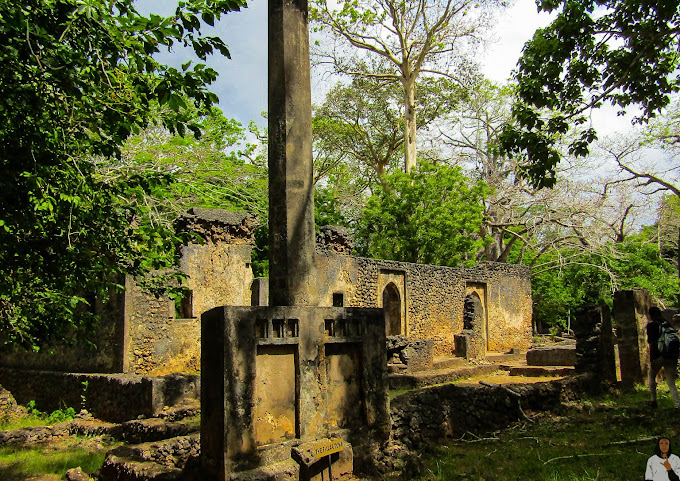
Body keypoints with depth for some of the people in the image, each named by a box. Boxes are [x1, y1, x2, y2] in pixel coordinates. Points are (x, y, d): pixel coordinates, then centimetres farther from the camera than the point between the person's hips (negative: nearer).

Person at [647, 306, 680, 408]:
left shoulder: (651, 325, -4)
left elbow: (652, 343, -11)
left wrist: (651, 360, -11)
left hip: (658, 356, -4)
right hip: (671, 357, 5)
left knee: (652, 377, 19)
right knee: (671, 383, 3)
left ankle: (653, 401, 20)